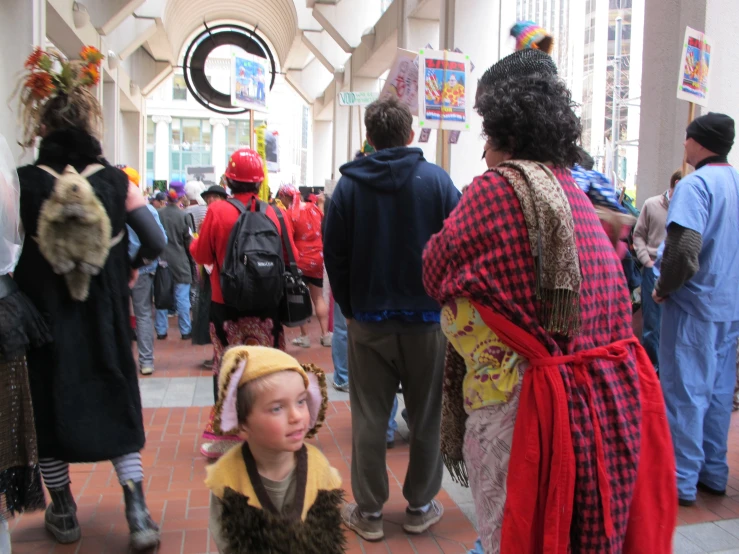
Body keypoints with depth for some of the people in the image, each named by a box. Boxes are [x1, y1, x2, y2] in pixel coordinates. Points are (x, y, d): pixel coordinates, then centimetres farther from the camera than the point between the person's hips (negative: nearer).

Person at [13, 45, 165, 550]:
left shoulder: (22, 183, -11)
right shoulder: (115, 181, -8)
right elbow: (157, 243, -7)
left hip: (42, 318, -1)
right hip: (104, 319, 1)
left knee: (50, 409, 16)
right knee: (117, 408, 13)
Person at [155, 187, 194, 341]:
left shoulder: (158, 214, -5)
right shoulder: (184, 216, -11)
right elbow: (189, 241, -6)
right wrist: (190, 258, 9)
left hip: (161, 260, 3)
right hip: (180, 261, -3)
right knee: (182, 298, 4)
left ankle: (161, 331, 17)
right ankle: (185, 331, 9)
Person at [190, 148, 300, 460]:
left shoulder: (217, 212, -9)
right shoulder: (276, 213, -5)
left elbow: (202, 255, -1)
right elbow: (291, 258, 1)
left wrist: (195, 242, 20)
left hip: (227, 305, -1)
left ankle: (224, 436, 18)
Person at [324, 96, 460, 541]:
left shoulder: (350, 184, -1)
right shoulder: (436, 179, -4)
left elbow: (334, 253, -1)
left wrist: (351, 307, 9)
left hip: (369, 320, 1)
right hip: (426, 318, 0)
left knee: (369, 417, 9)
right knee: (425, 415, 12)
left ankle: (369, 512, 18)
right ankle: (420, 507, 24)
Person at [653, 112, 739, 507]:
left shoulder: (695, 185, -16)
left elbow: (685, 249, -27)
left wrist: (663, 289, -12)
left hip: (695, 305, -8)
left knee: (685, 391, 1)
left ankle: (682, 479, 10)